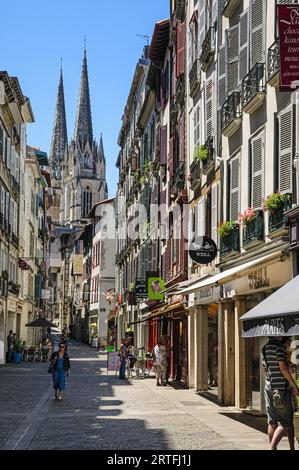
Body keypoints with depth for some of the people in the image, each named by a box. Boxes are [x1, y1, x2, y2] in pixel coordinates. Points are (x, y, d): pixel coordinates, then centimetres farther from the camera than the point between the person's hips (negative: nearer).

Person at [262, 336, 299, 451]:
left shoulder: (265, 348, 16)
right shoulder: (279, 346, -11)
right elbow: (283, 367, -17)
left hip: (269, 387, 9)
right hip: (281, 389, -9)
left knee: (272, 423, 10)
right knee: (285, 423, -6)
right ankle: (272, 448, -16)